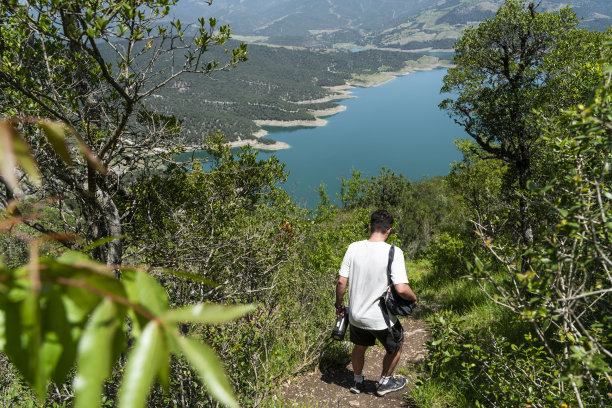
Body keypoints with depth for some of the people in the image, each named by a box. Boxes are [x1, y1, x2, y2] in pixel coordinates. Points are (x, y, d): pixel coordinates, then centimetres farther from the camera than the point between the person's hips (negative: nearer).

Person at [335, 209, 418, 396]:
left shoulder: (354, 248, -9)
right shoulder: (393, 252, -20)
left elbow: (341, 281, -6)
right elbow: (401, 289, -25)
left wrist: (339, 305, 10)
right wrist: (414, 297, -3)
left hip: (355, 315, 4)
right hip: (381, 319, -4)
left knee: (360, 347, 31)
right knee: (396, 347, 27)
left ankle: (357, 382, 51)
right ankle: (384, 383, 44)